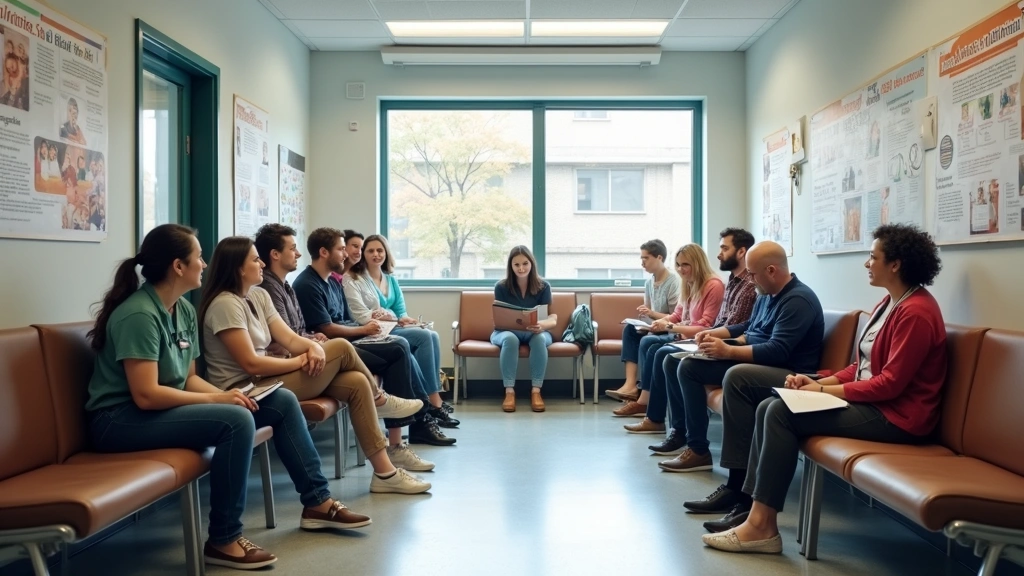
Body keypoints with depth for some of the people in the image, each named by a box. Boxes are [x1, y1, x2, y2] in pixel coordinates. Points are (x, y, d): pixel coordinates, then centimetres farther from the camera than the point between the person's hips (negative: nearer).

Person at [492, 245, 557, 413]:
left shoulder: (543, 286, -5)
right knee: (510, 339, -36)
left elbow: (553, 319, -10)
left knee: (540, 339, -34)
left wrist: (541, 325, -35)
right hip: (506, 331, -1)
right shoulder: (501, 287, -6)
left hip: (535, 332, 1)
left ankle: (536, 391, -28)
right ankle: (509, 391, -30)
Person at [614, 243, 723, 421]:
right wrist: (661, 322, -5)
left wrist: (669, 327, -21)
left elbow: (705, 328, -21)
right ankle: (645, 400, -10)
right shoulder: (689, 284, 13)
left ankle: (646, 402, -15)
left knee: (655, 349, -24)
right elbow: (678, 315, 17)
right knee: (647, 341, -9)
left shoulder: (714, 286, -16)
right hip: (684, 335, 9)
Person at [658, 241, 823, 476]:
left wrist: (728, 351, -27)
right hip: (753, 364, 10)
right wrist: (714, 333, 10)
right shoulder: (766, 295, 11)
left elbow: (778, 351, -28)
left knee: (735, 376, -39)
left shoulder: (798, 300, -18)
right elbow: (748, 327, 26)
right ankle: (698, 449, 1)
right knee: (689, 366, 3)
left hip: (787, 374, -10)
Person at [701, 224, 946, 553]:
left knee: (781, 413, -23)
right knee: (768, 408, -5)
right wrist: (819, 381, 0)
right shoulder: (890, 302, 16)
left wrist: (824, 391, -17)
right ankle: (751, 505, -8)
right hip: (869, 400, 10)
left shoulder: (915, 312, -16)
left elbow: (891, 383, -21)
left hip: (895, 415, -10)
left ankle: (762, 526, -18)